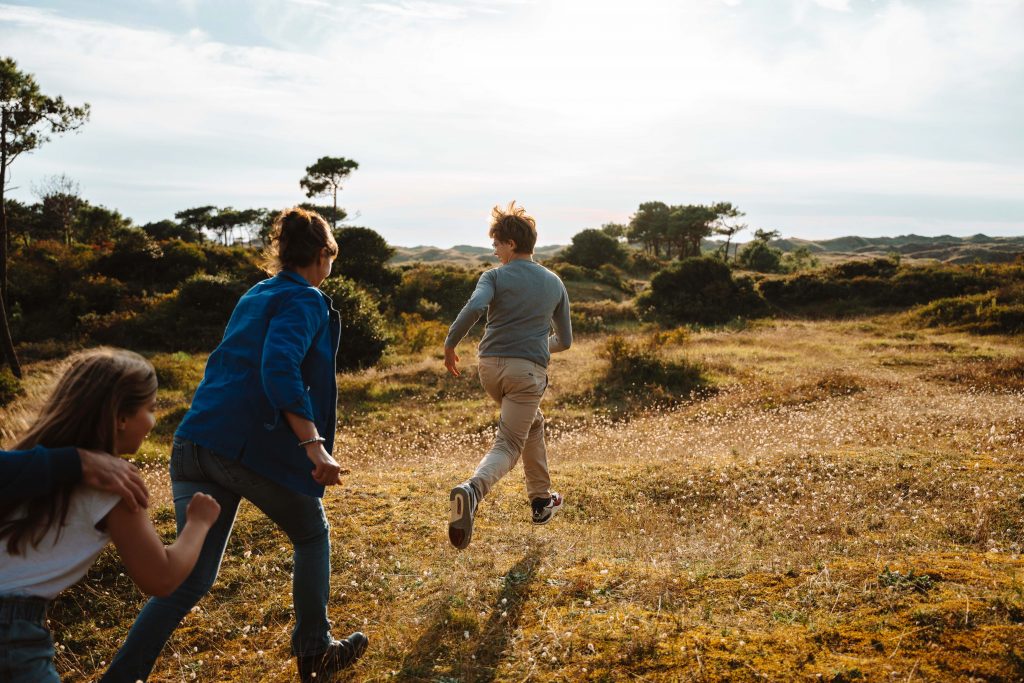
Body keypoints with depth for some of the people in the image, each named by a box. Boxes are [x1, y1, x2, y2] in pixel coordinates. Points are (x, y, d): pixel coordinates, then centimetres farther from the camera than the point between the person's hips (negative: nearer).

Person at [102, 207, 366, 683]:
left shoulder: (255, 296, 20)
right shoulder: (307, 300, -5)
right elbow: (279, 367, -23)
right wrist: (314, 443, -28)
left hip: (195, 443, 7)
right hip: (255, 448, -7)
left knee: (192, 576, 12)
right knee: (312, 537, 19)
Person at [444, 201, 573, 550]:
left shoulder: (495, 276, 2)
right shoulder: (554, 283, 12)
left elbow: (474, 308, -20)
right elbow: (564, 340, 18)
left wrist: (449, 345, -8)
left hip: (491, 366, 2)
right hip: (528, 369, -2)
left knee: (532, 423, 27)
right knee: (508, 446, -4)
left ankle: (542, 499, 35)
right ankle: (472, 489, -36)